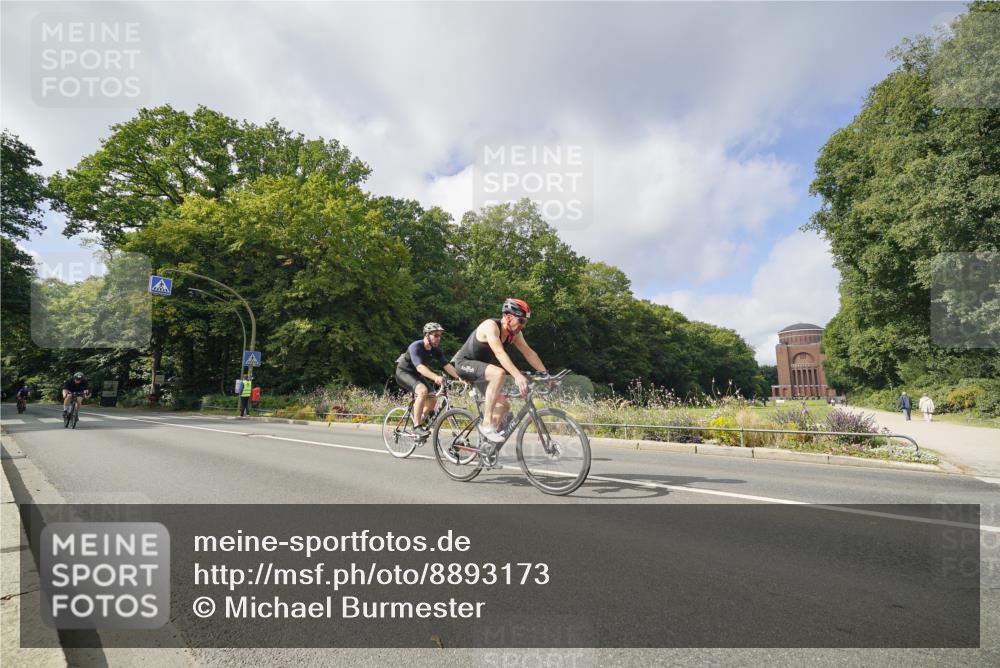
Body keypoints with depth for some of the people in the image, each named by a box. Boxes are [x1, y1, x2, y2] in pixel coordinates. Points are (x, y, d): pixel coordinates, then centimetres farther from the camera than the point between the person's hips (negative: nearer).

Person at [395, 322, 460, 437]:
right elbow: (420, 367, -42)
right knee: (422, 390, -32)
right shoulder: (416, 347, -28)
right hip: (403, 372, -7)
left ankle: (419, 422, 18)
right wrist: (436, 377, -57)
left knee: (432, 399, -5)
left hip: (416, 375, 7)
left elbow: (447, 365, -16)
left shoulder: (436, 350, -8)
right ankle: (417, 426, -24)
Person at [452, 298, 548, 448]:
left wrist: (545, 373, -10)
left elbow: (529, 353, -1)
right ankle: (487, 423, -31)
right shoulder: (491, 326, -28)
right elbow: (499, 353, -40)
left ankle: (489, 440, 18)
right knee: (499, 373, -36)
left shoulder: (515, 333, -4)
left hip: (481, 367, 9)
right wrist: (518, 376, -49)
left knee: (503, 405, 2)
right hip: (464, 363, -9)